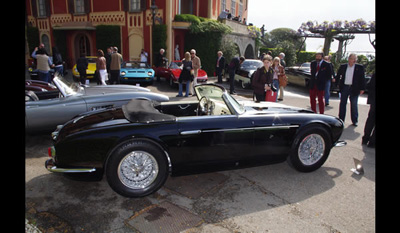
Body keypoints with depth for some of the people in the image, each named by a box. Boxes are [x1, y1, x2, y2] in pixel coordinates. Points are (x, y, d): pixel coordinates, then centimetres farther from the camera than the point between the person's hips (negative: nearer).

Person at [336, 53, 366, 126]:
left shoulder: (360, 67, 2)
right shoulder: (343, 66, 6)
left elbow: (362, 79, 1)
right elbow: (338, 75, 14)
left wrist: (362, 89, -3)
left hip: (354, 89, -1)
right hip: (344, 87, 1)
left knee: (354, 105, 5)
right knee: (342, 103, 6)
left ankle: (355, 121, 15)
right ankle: (341, 119, 13)